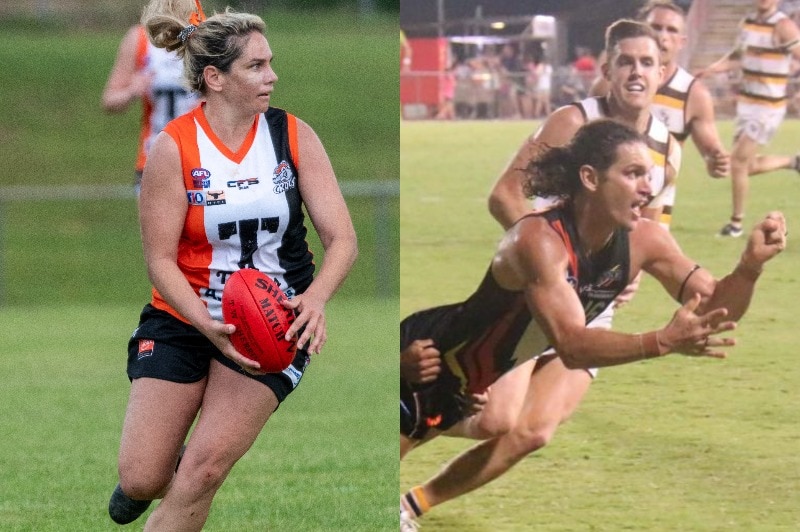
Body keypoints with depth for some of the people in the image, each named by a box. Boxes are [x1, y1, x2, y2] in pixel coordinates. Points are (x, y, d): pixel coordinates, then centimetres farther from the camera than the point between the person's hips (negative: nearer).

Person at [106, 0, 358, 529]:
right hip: (184, 319, 0)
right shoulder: (173, 147, -10)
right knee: (141, 481, -6)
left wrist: (314, 297, -27)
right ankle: (154, 480, 31)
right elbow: (161, 260, -10)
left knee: (203, 470, -18)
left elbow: (342, 237, -6)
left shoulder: (293, 136, -4)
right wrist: (210, 328, -26)